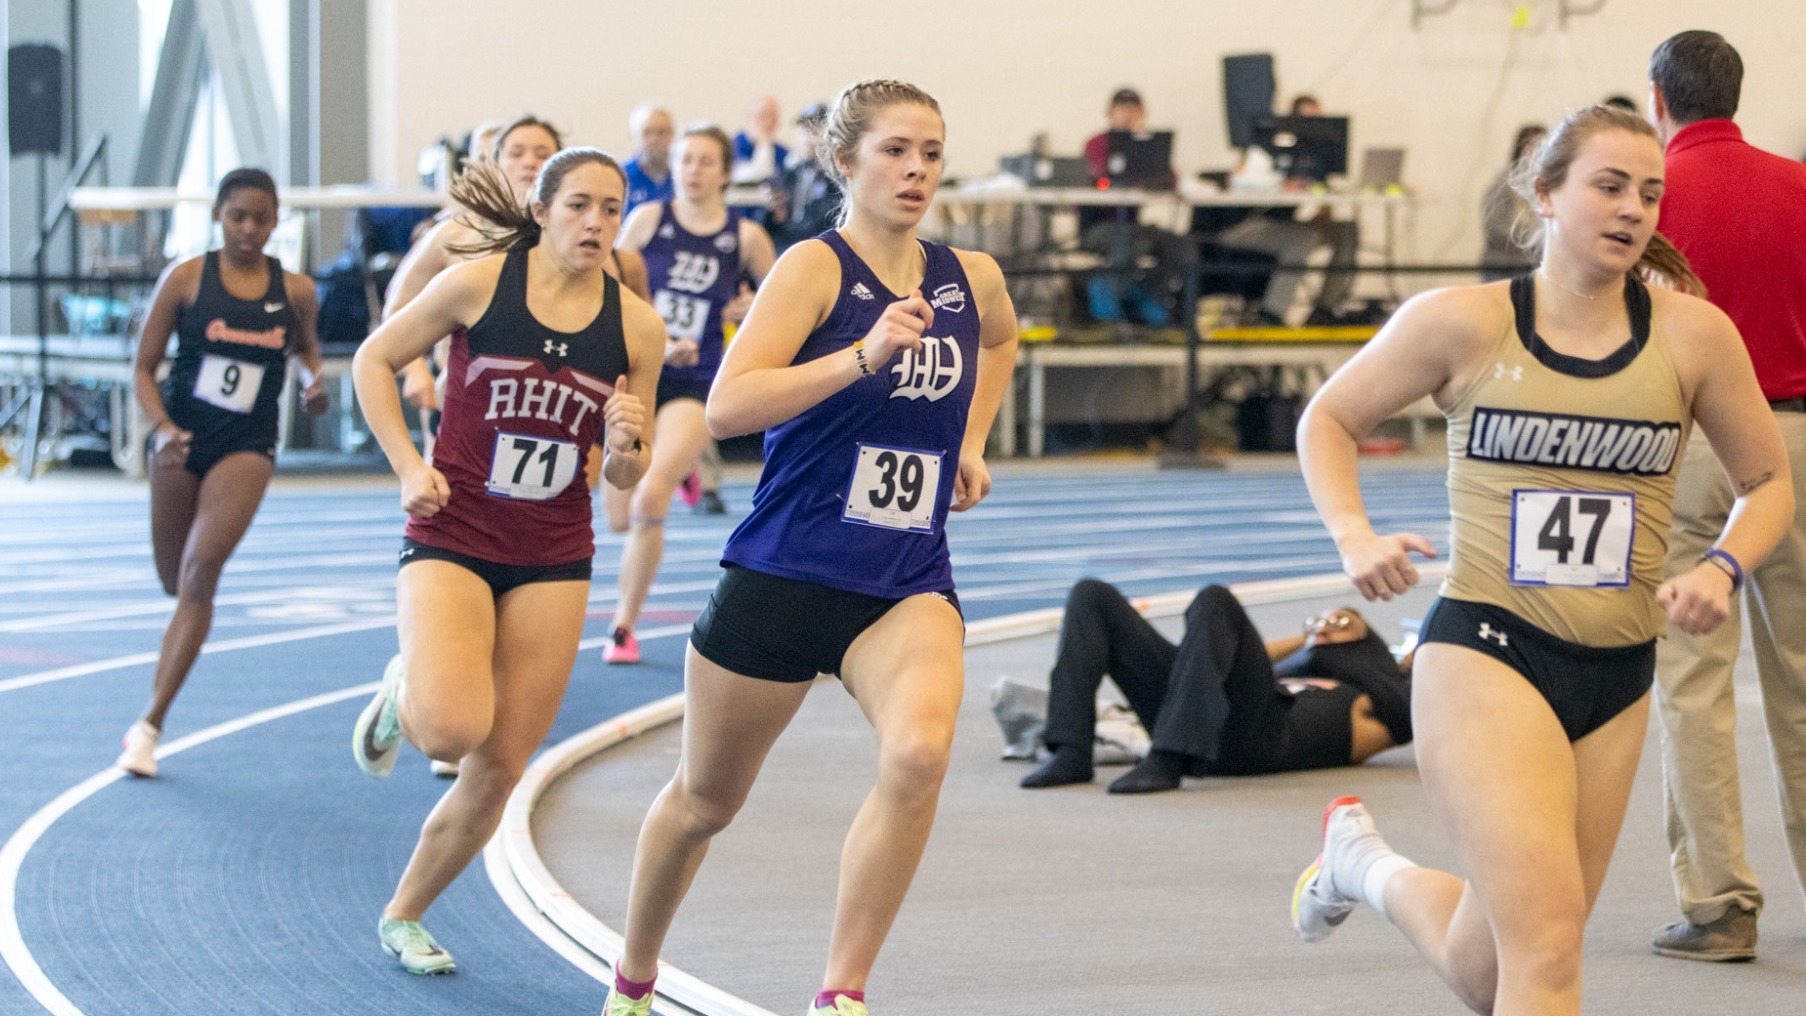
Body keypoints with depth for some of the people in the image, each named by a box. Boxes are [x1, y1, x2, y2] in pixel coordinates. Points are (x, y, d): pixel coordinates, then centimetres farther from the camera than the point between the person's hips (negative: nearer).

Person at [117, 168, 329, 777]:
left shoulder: (295, 291, 1)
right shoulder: (186, 279, -4)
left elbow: (304, 345, 22)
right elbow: (144, 368, 0)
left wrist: (315, 379, 0)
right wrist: (162, 428, -17)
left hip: (246, 447, -1)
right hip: (181, 441, 1)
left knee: (201, 572, -19)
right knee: (175, 582, 10)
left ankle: (150, 726, -18)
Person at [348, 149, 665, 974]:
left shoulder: (636, 327, 0)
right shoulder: (478, 284, -8)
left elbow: (624, 476, 10)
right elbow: (374, 360, 3)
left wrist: (623, 449, -14)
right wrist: (407, 467, -7)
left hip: (551, 563, 3)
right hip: (450, 540, -3)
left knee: (497, 775, 3)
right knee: (453, 729, -27)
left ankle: (404, 915, 26)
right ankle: (403, 691, 10)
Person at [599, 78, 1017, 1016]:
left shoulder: (971, 280, 4)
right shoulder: (815, 268, -11)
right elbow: (727, 407, -26)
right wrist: (864, 354, -34)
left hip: (907, 585, 3)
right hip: (783, 576, -3)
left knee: (919, 751, -28)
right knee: (706, 798, 14)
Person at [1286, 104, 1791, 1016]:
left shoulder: (1692, 335, 1)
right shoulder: (1464, 323, -4)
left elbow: (1768, 484, 13)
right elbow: (1328, 420, 10)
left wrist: (1722, 569, -7)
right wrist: (1354, 537, -7)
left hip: (1617, 674, 4)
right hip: (1484, 649, -4)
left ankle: (1364, 863, 43)